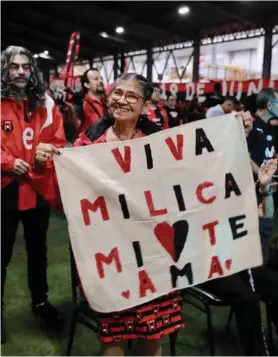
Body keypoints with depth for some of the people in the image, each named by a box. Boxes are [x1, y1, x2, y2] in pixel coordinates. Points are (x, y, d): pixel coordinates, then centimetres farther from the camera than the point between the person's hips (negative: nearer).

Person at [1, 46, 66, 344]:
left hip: (38, 187, 3)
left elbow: (58, 143, 3)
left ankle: (40, 300, 38)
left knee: (37, 249, 19)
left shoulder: (45, 104, 3)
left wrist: (46, 154, -17)